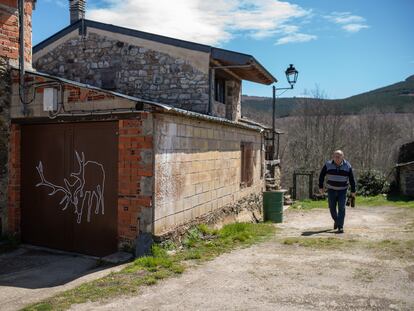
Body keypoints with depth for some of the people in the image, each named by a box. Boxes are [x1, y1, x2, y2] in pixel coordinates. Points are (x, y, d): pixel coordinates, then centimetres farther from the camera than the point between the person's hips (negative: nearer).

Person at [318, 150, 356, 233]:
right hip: (331, 190, 1)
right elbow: (321, 176, 2)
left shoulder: (347, 166, -8)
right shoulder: (328, 164, -8)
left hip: (342, 190, -1)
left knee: (341, 208, -8)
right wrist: (321, 187, 0)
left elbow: (352, 179, -1)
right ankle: (336, 220, 33)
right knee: (332, 208, 5)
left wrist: (353, 191, -1)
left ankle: (340, 227, -4)